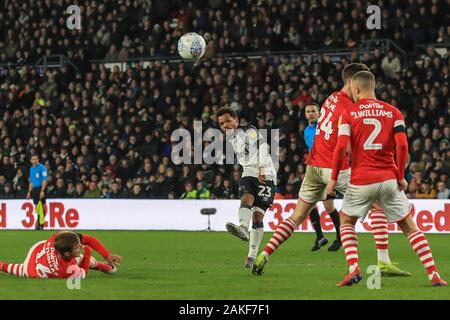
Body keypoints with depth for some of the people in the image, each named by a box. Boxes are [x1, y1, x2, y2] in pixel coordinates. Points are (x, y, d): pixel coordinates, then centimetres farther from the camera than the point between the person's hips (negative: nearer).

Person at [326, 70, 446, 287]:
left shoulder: (349, 113, 0)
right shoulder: (393, 112, 5)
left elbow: (341, 147, -8)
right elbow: (402, 145, -5)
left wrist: (334, 178, -1)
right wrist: (401, 176, 3)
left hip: (361, 180, -1)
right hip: (389, 179, 1)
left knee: (346, 221, 20)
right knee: (409, 226, 9)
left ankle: (353, 269, -1)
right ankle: (434, 275, -1)